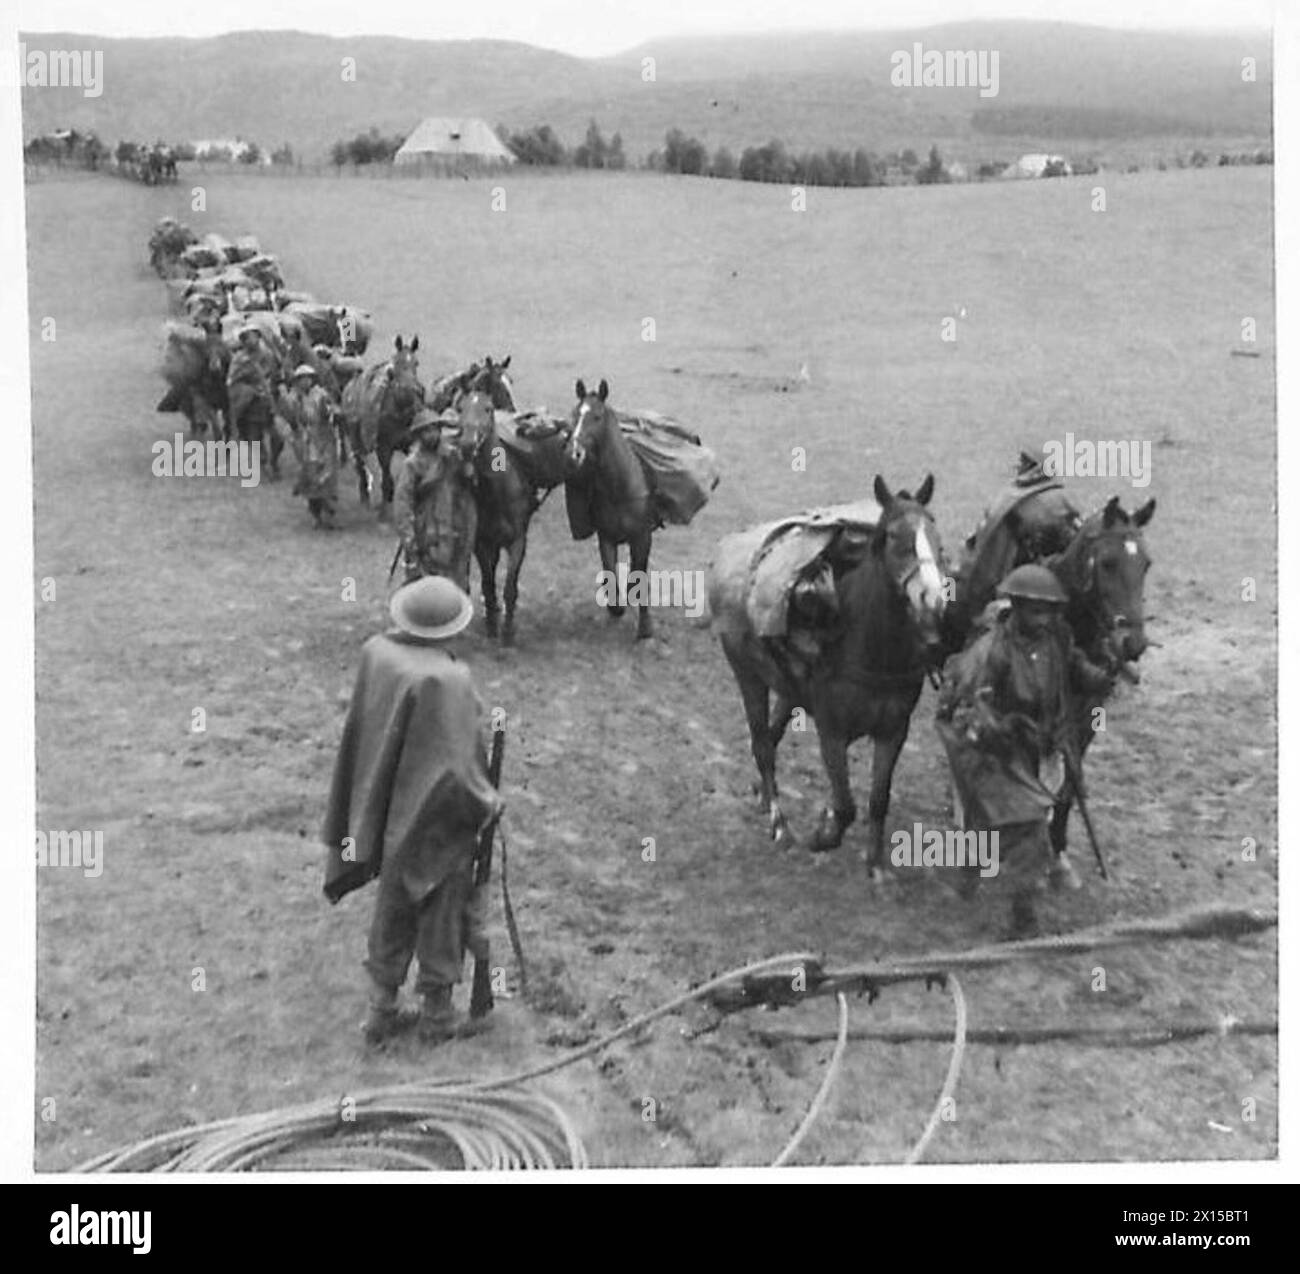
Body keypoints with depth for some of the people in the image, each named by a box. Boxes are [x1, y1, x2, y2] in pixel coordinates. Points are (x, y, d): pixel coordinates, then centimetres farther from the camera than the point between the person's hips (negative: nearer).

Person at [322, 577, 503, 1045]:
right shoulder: (446, 680, -30)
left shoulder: (376, 652, -11)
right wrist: (488, 803, -9)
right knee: (442, 912, 15)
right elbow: (454, 768, -29)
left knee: (392, 912, 22)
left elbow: (362, 734, 0)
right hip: (437, 822, -6)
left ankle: (381, 1011, 33)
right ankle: (436, 1015, 30)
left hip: (392, 813, 6)